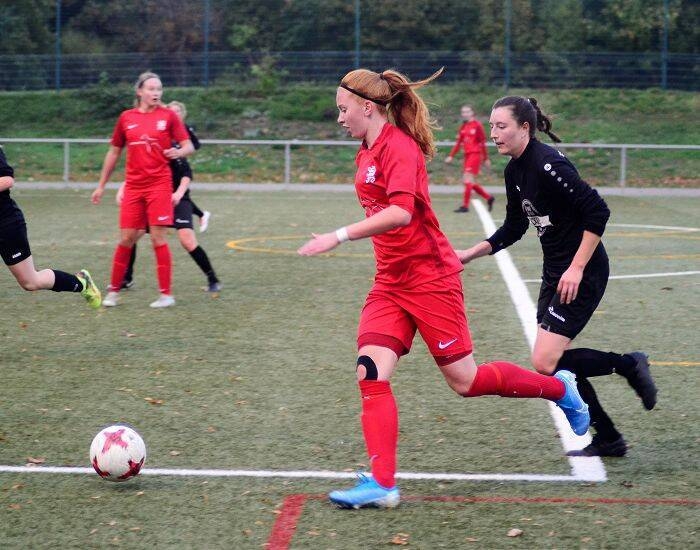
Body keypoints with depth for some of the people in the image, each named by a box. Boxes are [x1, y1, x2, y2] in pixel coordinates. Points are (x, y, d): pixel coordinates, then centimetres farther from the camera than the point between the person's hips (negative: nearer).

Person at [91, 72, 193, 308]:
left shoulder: (168, 116, 1)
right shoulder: (126, 118, 7)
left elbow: (188, 146, 0)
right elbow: (114, 152, 15)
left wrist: (179, 152, -24)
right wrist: (101, 186, 17)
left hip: (159, 184, -2)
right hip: (133, 187, 2)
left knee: (159, 238, -5)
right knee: (127, 238, 4)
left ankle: (166, 294, 1)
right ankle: (113, 290, 17)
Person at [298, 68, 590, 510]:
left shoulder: (398, 147, -17)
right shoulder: (368, 153, 11)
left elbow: (401, 212, -31)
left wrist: (339, 237, -32)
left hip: (430, 279, -8)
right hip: (390, 283, 8)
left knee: (465, 381, 0)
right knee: (371, 374, -9)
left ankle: (559, 388, 22)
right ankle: (381, 484, -10)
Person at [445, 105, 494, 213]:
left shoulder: (477, 125, -6)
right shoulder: (463, 127, 14)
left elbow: (483, 143, -6)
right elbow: (458, 143, 17)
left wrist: (486, 159, -5)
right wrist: (451, 156, 11)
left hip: (475, 154, -8)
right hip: (467, 155, 8)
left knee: (468, 178, -14)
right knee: (468, 181, 7)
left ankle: (465, 205, -12)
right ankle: (489, 197, 22)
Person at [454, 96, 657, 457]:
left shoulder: (548, 165, -21)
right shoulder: (514, 170, 7)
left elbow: (598, 211, -23)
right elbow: (513, 229, 18)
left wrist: (577, 268, -22)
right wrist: (471, 254, 9)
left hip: (582, 275, -9)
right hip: (554, 273, 9)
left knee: (545, 362, -14)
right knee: (555, 361, 9)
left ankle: (629, 365, 6)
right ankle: (608, 439, 20)